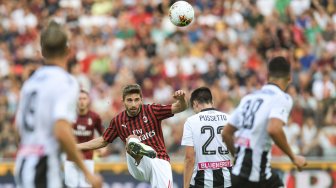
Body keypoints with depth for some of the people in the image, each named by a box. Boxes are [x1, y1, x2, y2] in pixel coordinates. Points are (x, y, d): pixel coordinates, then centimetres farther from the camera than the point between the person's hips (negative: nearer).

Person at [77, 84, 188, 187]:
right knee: (131, 139, -29)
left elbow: (180, 107, -3)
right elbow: (102, 141, 21)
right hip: (140, 165, 0)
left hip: (160, 161, 0)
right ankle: (139, 150, -65)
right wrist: (75, 147, 15)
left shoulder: (151, 111, 0)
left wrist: (181, 99, -27)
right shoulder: (118, 121, 6)